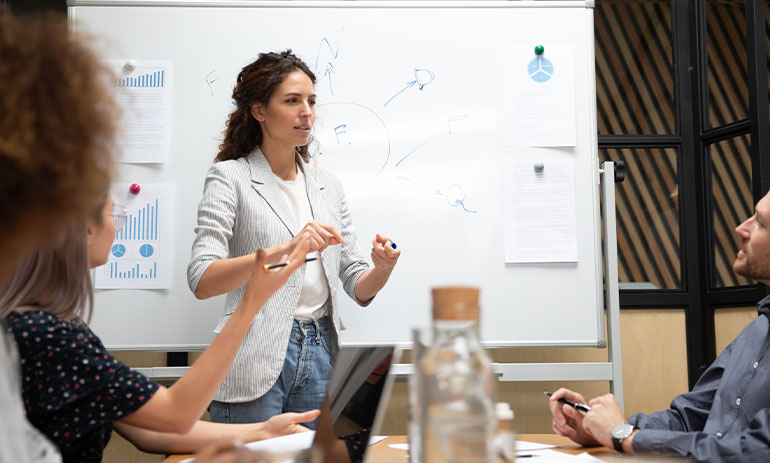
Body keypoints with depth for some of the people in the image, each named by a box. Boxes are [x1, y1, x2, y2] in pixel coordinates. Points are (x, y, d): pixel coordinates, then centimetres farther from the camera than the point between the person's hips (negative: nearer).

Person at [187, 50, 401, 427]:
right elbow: (201, 281, -17)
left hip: (319, 355, 5)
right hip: (256, 363, -5)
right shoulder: (230, 177, -4)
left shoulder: (328, 185, 12)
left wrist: (382, 268, -12)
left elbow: (358, 288, 11)